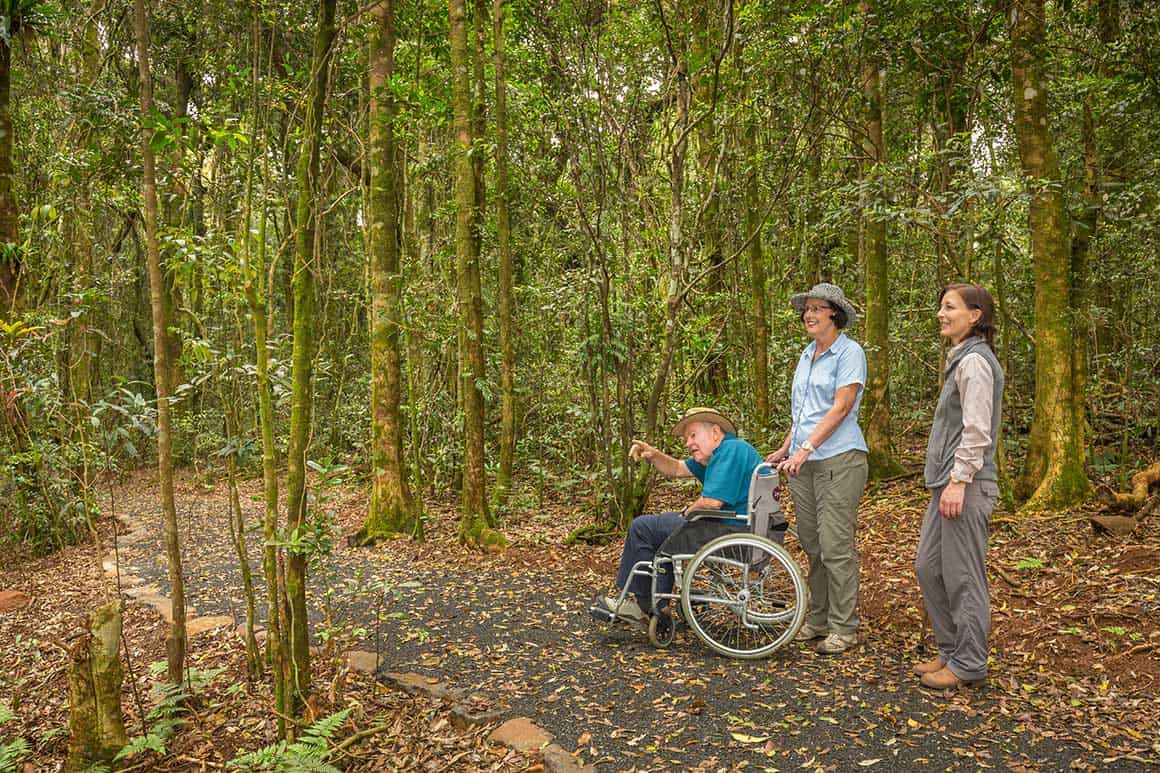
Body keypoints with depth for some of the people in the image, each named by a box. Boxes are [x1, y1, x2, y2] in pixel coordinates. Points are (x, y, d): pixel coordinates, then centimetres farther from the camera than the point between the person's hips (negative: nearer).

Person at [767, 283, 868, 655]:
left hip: (838, 458, -7)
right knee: (811, 544, 11)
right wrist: (785, 449, 19)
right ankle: (818, 618, 22)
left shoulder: (850, 352, -6)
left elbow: (841, 407, -16)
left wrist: (806, 448, -22)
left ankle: (844, 627, 7)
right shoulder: (806, 355, 17)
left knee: (836, 546, -4)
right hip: (802, 461, 7)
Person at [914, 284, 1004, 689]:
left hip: (966, 486, -10)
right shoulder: (961, 359, 18)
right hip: (947, 482, 10)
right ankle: (951, 650, 26)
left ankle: (968, 664, 12)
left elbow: (976, 431, -19)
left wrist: (959, 480, -20)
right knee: (928, 567, 15)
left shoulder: (975, 361, -12)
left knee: (962, 576, -1)